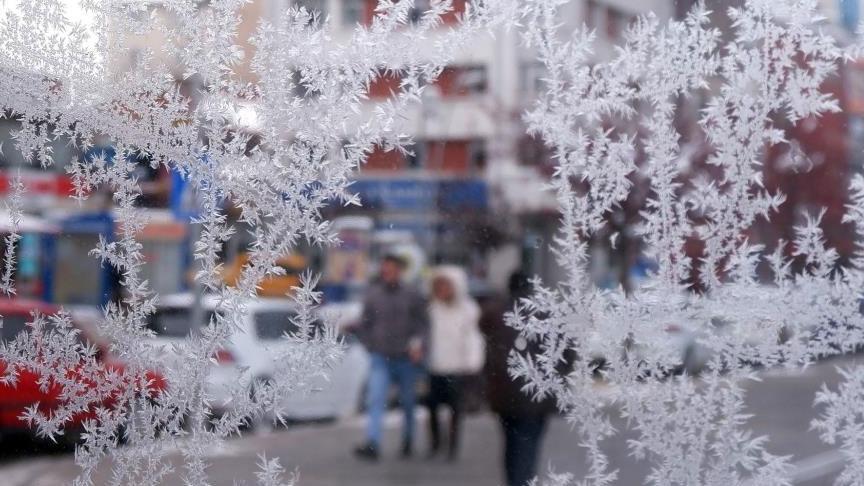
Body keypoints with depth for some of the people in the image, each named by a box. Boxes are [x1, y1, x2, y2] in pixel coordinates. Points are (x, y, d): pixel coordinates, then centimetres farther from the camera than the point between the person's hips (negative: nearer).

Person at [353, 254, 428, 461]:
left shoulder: (412, 295, -1)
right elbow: (364, 325, 13)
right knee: (375, 400, -14)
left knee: (408, 403, 11)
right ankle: (372, 445, -21)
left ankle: (408, 441, 31)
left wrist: (418, 342, -16)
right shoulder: (373, 294, 3)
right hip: (381, 358, 1)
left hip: (406, 358, 0)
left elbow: (423, 322, -1)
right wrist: (371, 346, 9)